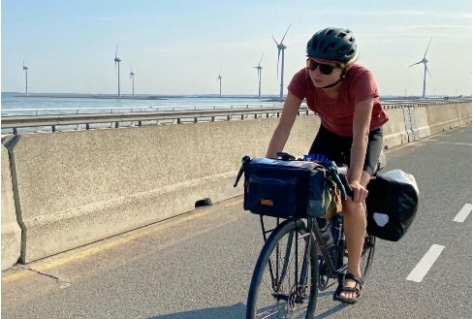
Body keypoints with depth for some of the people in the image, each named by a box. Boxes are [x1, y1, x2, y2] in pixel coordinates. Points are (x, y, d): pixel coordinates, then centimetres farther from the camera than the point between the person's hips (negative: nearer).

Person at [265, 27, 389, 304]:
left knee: (352, 198, -22)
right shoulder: (303, 79, -28)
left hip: (367, 134, -3)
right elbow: (284, 126, -30)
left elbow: (360, 133, -39)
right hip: (331, 132, 4)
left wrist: (354, 180, -47)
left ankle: (353, 274, -5)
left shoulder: (361, 78, -37)